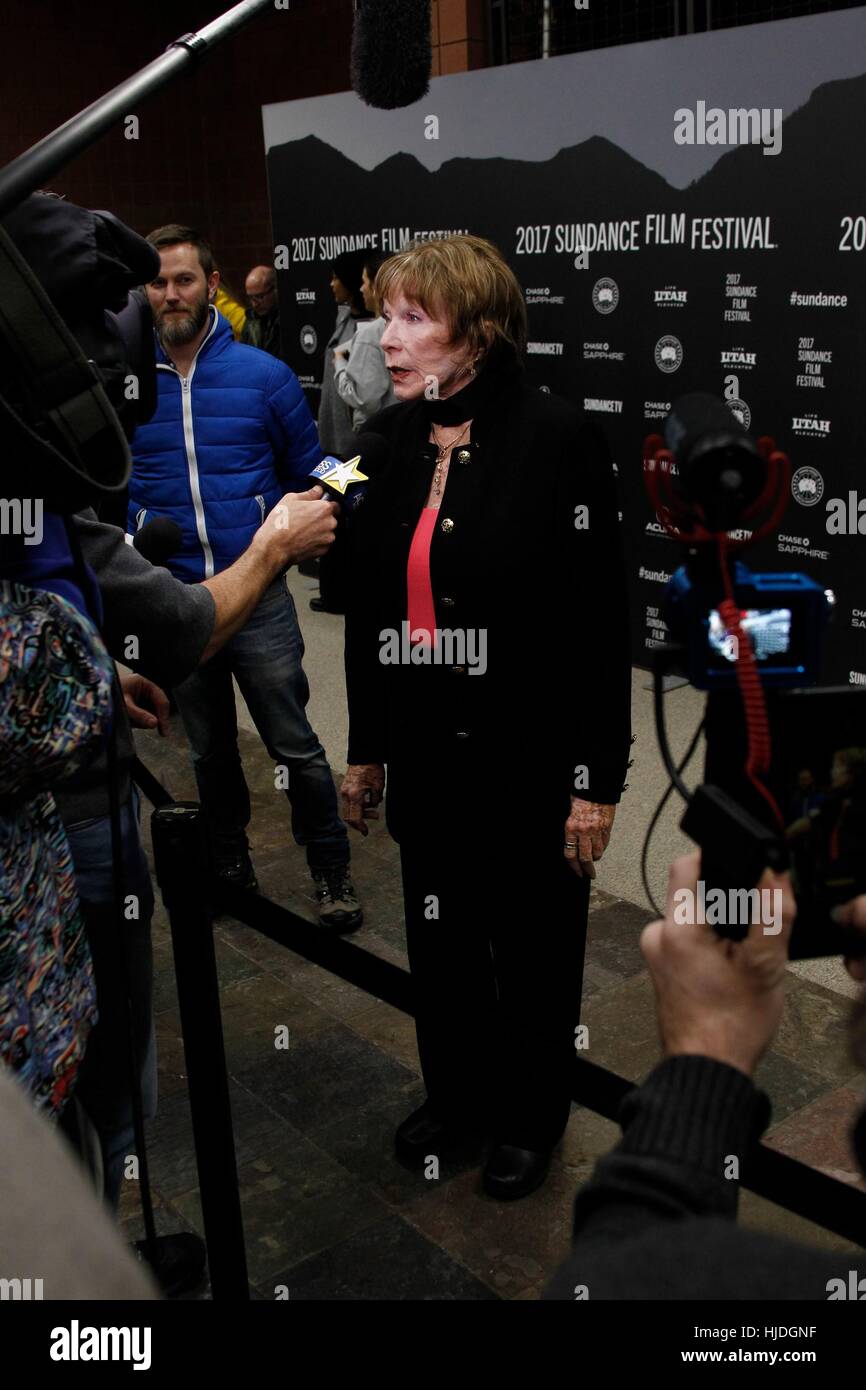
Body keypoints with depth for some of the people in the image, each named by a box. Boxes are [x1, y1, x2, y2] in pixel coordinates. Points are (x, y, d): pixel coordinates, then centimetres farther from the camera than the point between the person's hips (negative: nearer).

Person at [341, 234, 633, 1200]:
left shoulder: (556, 440, -16)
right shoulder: (390, 440, 2)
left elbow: (598, 622, -15)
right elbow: (368, 603, 8)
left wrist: (597, 779, -14)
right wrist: (365, 747, 12)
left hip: (528, 751, -5)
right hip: (426, 748, 5)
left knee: (533, 941, 14)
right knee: (438, 932, 20)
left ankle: (530, 1117, 39)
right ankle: (455, 1092, 45)